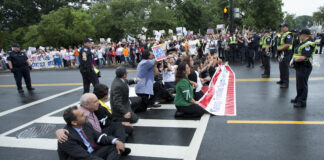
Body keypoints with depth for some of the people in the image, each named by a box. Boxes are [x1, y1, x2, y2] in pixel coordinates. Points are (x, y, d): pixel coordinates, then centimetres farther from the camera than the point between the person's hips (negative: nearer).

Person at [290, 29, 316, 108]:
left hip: (304, 67, -10)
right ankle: (298, 98, 33)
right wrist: (293, 60, 4)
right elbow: (297, 53, 20)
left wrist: (294, 59, -14)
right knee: (299, 84, 19)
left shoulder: (308, 44, -18)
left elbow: (304, 57, -27)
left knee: (302, 85, -3)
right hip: (300, 66, 10)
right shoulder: (303, 43, 15)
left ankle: (302, 102, 5)